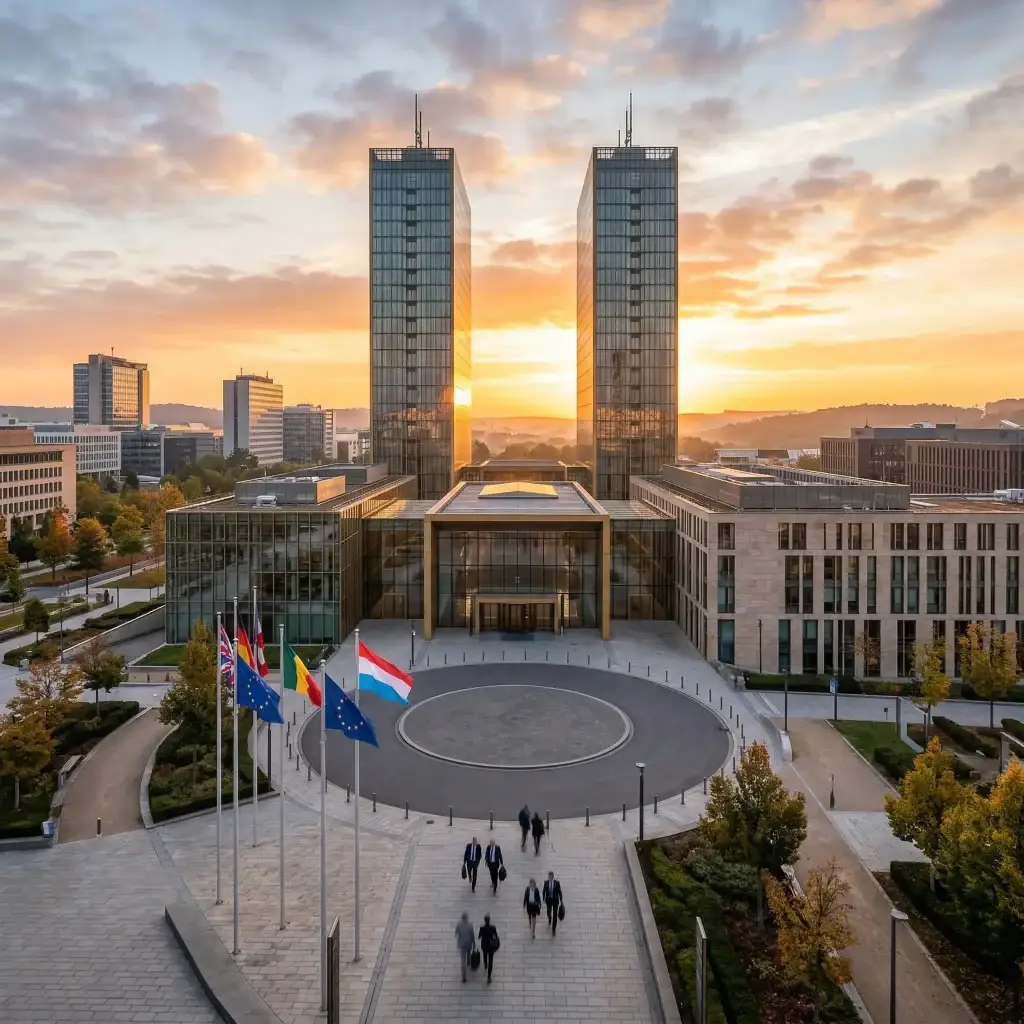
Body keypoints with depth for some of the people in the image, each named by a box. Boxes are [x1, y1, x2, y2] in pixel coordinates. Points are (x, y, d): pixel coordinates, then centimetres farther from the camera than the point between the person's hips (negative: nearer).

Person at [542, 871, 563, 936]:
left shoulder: (557, 882, -10)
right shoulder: (546, 882, -6)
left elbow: (559, 892, -5)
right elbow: (544, 891, 2)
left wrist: (560, 901, -4)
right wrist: (544, 900, -1)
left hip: (555, 900, -2)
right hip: (549, 900, 2)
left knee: (555, 915, -4)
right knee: (549, 913, 15)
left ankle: (554, 929, 3)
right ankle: (549, 919, 51)